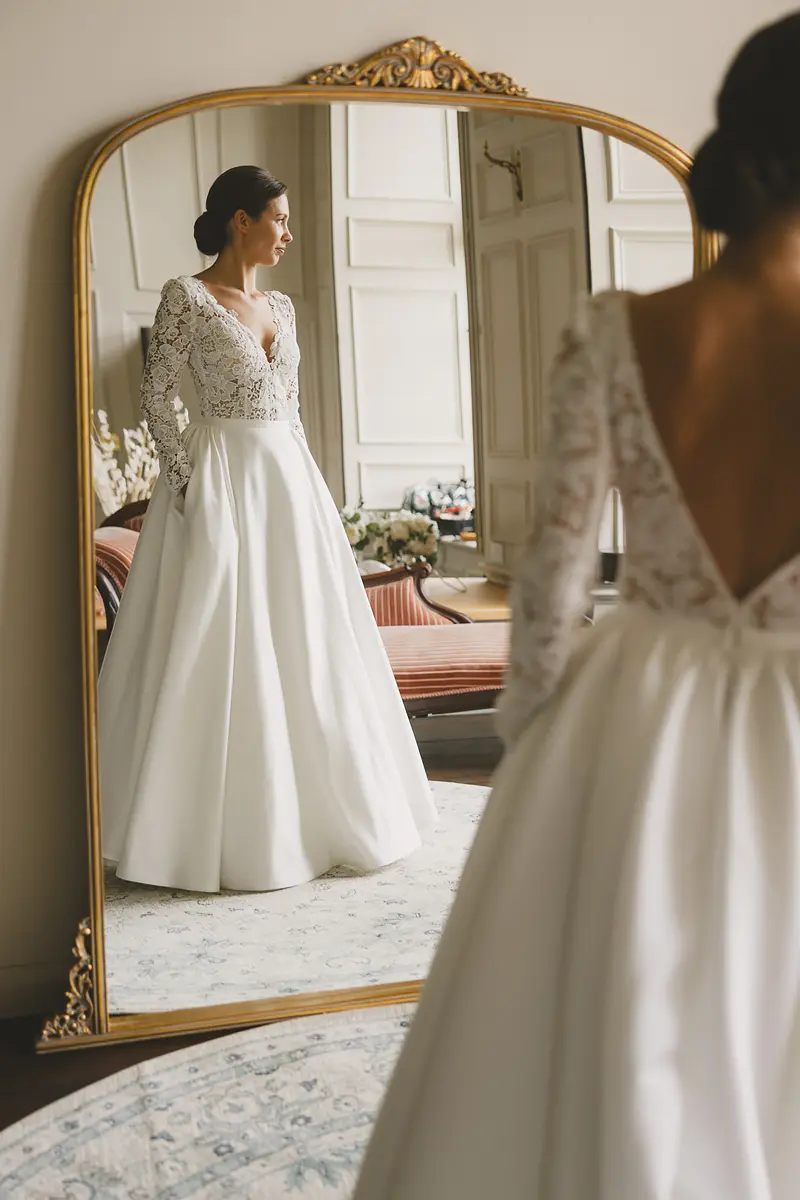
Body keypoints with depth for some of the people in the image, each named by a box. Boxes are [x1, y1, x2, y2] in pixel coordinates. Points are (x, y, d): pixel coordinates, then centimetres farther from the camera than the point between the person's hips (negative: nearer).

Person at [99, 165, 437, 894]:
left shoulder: (279, 306, 15)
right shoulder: (187, 297, -4)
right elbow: (157, 397, -8)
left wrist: (309, 486, 12)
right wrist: (189, 483, -15)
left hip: (291, 482, 7)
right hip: (224, 482, -7)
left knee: (304, 648, 8)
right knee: (223, 652, -5)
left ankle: (304, 812, 20)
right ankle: (219, 829, 5)